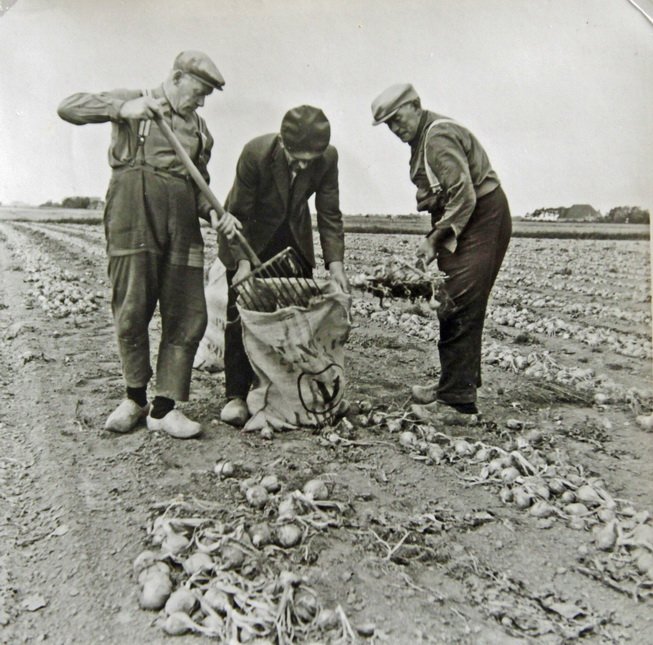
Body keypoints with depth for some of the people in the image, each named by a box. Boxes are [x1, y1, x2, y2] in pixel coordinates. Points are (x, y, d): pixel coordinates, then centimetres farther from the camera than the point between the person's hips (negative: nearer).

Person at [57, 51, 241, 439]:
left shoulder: (200, 130, 24)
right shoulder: (132, 102, 12)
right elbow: (68, 107, 4)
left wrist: (213, 212, 1)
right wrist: (121, 109, -10)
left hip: (182, 224, 4)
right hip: (133, 214, -4)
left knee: (188, 317, -2)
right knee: (132, 311, -3)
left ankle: (165, 407, 7)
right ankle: (135, 398, 17)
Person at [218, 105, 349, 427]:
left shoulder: (328, 158, -20)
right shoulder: (255, 153, -28)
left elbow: (329, 214, -11)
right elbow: (238, 213, -20)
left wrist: (335, 262, -20)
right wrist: (243, 260, -30)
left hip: (294, 239, 3)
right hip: (250, 238, -3)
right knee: (241, 316, -6)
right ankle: (237, 396, 2)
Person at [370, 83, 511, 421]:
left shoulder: (438, 136, -15)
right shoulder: (424, 137, 18)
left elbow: (464, 196, -23)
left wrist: (436, 239, -18)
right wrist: (435, 238, 7)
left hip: (481, 221, -10)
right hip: (466, 223, 10)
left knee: (458, 310, -12)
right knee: (460, 309, 13)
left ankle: (457, 402, -7)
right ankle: (457, 384, 24)